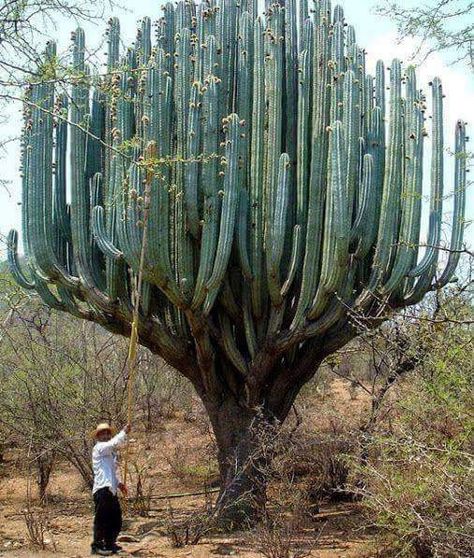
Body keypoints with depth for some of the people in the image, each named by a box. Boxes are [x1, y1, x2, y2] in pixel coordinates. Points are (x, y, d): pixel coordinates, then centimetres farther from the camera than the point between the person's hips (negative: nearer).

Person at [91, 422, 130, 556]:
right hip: (102, 490, -9)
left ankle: (110, 544, 25)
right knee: (102, 519, -6)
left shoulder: (110, 452, 23)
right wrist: (124, 432, -16)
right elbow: (113, 443, -25)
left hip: (111, 491, 9)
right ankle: (97, 546, 3)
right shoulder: (99, 448, -5)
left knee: (116, 520, 13)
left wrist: (118, 483, 16)